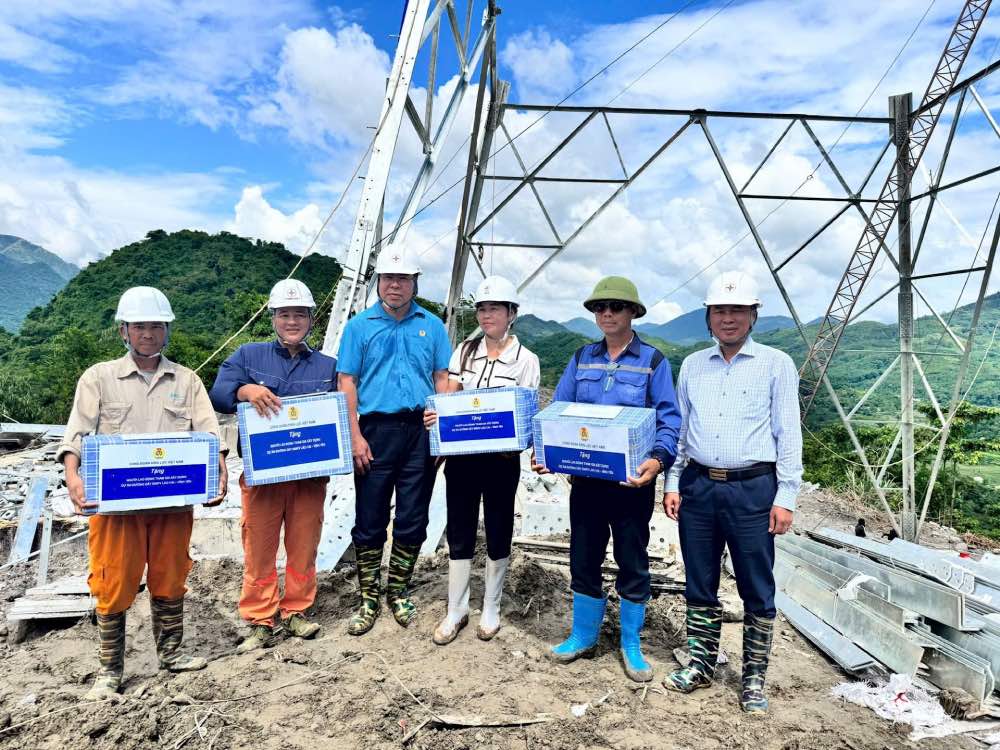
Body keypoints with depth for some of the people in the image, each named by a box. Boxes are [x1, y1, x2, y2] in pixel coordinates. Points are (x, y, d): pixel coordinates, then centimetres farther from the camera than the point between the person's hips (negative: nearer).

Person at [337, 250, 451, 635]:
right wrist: (355, 436, -8)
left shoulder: (432, 325, 10)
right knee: (370, 520, 4)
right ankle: (369, 599, 19)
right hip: (377, 430, -1)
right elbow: (347, 382, 1)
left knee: (413, 520, 8)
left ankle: (398, 591, 26)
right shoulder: (360, 325, 5)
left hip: (421, 430, 2)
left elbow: (442, 380, 10)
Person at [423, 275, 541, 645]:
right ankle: (456, 610, 24)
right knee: (460, 532, 9)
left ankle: (491, 608, 28)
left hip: (501, 458, -2)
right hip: (461, 454, 3)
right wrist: (436, 415, -20)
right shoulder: (465, 350, 6)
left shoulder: (526, 360, -3)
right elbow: (449, 397, 2)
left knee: (498, 532, 10)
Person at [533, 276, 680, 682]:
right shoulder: (582, 358, 7)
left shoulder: (653, 361, -3)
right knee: (583, 556, 13)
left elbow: (669, 419, -9)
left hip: (631, 480, -3)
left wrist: (658, 458, -27)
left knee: (632, 561, 9)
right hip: (585, 477, 3)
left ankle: (631, 645, 28)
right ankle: (584, 635, 32)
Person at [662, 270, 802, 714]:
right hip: (698, 486, 3)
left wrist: (786, 496, -6)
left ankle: (754, 678, 22)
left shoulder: (776, 365, 1)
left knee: (757, 591, 7)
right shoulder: (692, 366, 11)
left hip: (753, 489, -3)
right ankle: (701, 665, 28)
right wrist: (672, 484, 8)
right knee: (700, 585, 12)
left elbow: (789, 435, -1)